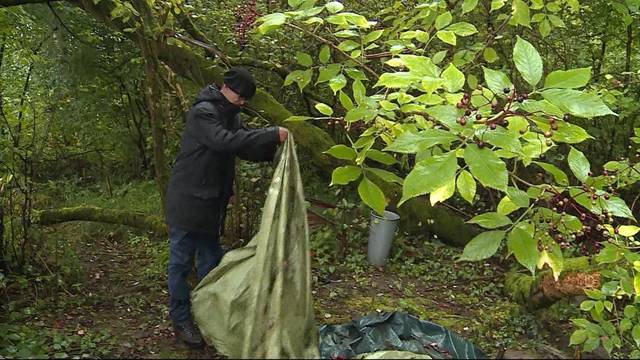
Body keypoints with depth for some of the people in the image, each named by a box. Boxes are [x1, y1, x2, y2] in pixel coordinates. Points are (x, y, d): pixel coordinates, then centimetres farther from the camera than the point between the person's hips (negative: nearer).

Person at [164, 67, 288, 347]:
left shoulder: (230, 115, 11)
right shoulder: (203, 111, -16)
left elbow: (244, 149, 9)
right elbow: (223, 141, -32)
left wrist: (272, 146, -9)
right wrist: (271, 135, -31)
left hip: (211, 202, 9)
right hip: (187, 200, -8)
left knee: (210, 260, 14)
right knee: (181, 261, 2)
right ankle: (180, 320, 13)